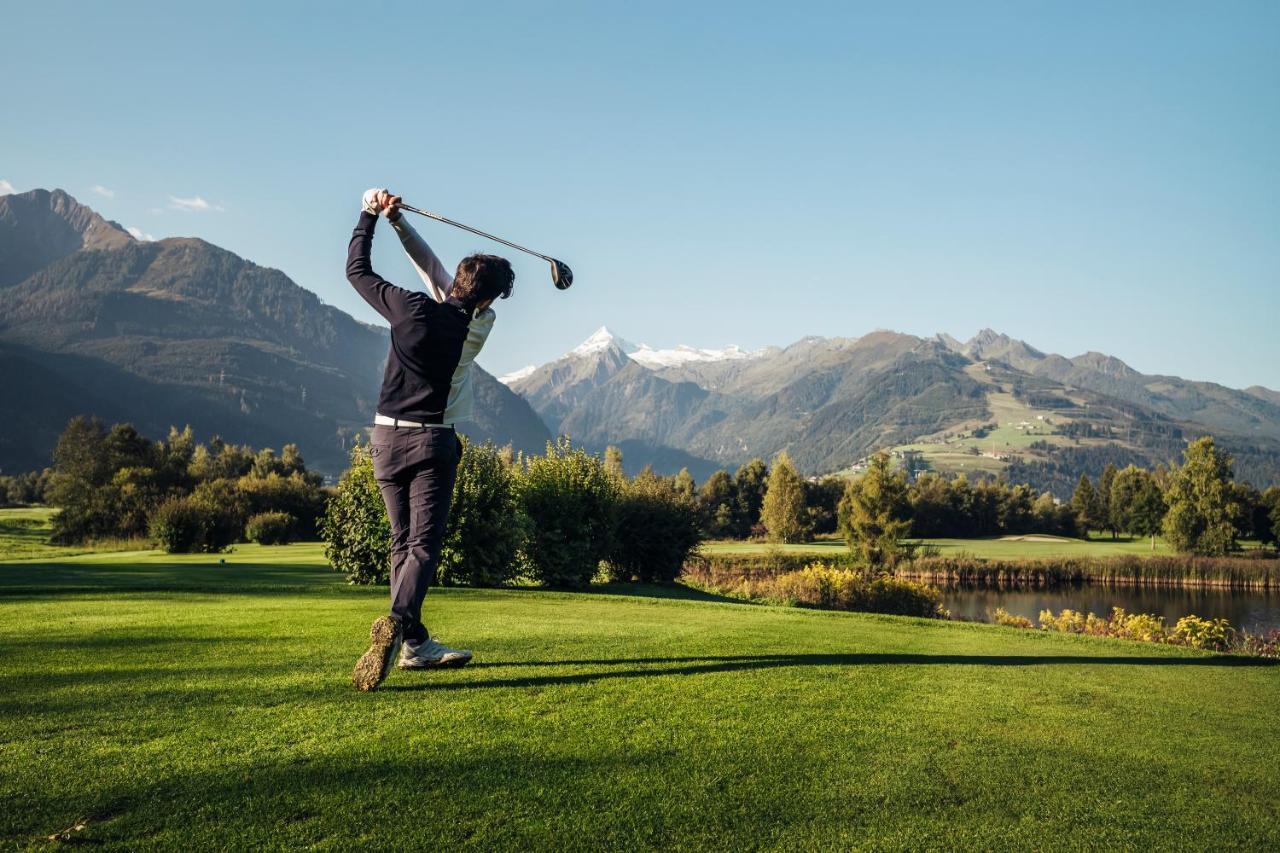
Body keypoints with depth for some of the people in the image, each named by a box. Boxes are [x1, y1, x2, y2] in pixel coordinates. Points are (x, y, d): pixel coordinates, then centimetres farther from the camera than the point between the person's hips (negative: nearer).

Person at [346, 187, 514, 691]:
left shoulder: (410, 307, -6)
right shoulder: (480, 327, -5)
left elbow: (356, 270, 9)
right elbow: (438, 276, 9)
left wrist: (372, 214, 15)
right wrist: (398, 222, 9)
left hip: (386, 437, 4)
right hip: (432, 441, -4)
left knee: (403, 541, 12)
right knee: (424, 544, -5)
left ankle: (414, 643, 14)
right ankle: (397, 622, -31)